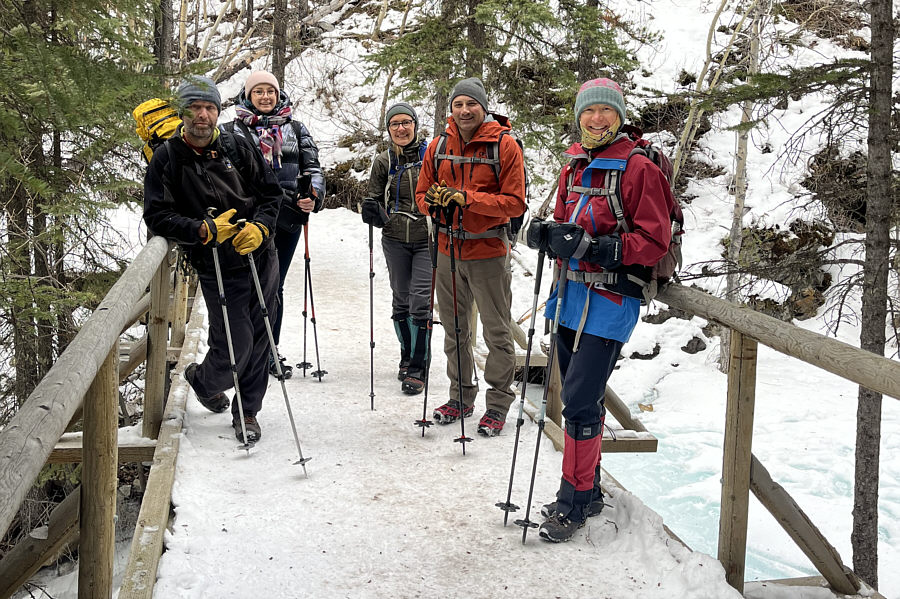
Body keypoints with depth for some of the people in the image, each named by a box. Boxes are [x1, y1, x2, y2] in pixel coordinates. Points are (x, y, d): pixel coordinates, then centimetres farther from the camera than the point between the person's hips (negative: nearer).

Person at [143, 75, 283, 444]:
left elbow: (271, 191, 9)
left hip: (261, 257, 4)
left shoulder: (236, 147, 5)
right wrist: (204, 230, -19)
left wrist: (260, 227, -9)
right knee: (235, 347, -6)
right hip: (217, 270, -3)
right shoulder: (167, 158, -4)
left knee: (258, 340, 7)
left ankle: (247, 412, 25)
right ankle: (202, 380, 29)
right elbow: (157, 216, -7)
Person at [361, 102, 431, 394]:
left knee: (421, 302, -9)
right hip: (395, 241, 3)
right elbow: (375, 199, 10)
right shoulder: (383, 162, 6)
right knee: (401, 301, 10)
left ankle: (418, 368, -1)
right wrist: (372, 211, -13)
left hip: (427, 239, -3)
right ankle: (407, 357, 28)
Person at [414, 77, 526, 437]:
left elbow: (515, 203, -13)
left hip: (489, 252, -5)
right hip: (448, 250, 5)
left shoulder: (503, 145, -9)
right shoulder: (438, 147, 5)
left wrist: (468, 198, -23)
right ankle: (461, 397, 30)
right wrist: (435, 200, -13)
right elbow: (422, 194, 10)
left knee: (496, 332, 4)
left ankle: (498, 404, 16)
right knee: (455, 330, 15)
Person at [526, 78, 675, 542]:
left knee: (580, 400, -9)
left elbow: (654, 239, -14)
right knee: (579, 397, 15)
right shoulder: (574, 165, 13)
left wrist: (599, 248, -26)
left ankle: (575, 499, 7)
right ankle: (588, 491, 30)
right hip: (572, 294, 8)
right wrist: (545, 233, -2)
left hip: (610, 299, -8)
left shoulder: (638, 168, -10)